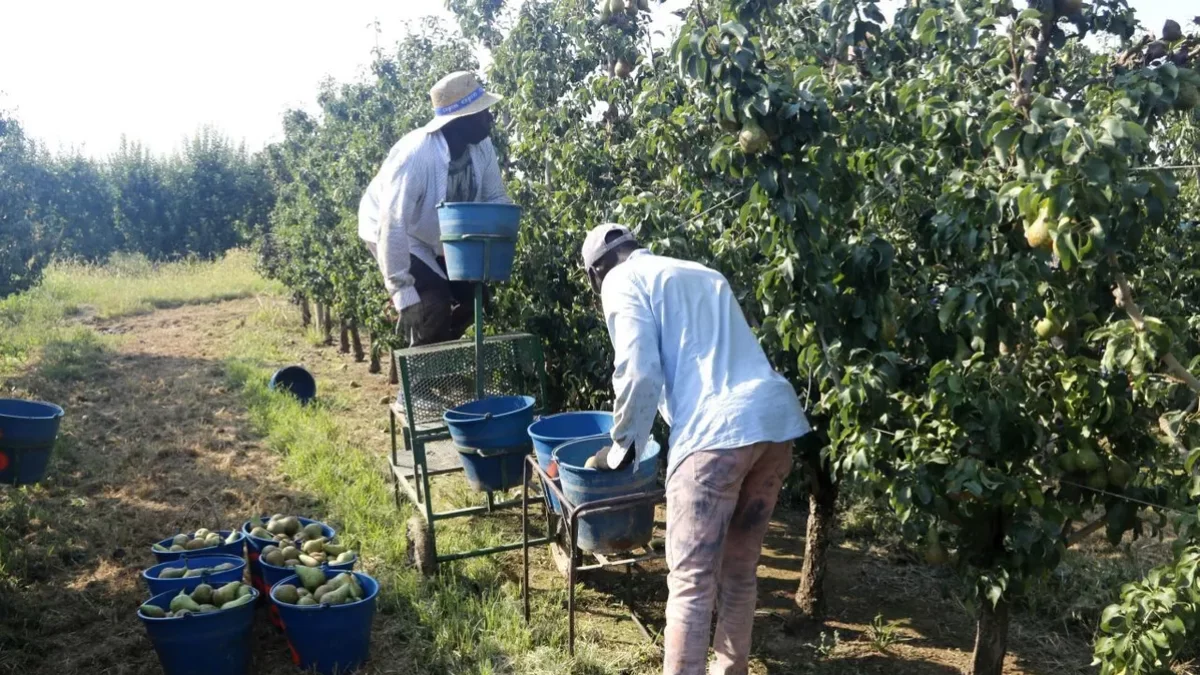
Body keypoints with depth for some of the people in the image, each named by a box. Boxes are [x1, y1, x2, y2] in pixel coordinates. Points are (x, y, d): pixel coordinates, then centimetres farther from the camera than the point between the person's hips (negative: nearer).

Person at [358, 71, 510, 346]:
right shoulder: (415, 155, -37)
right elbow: (393, 225, -36)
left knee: (472, 295, 1)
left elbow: (496, 197, -4)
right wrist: (402, 291, -37)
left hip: (442, 236, 7)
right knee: (433, 305, -20)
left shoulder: (482, 146, -17)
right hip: (392, 232, -7)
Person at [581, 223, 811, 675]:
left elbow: (639, 373, -5)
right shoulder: (705, 274, 30)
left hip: (718, 431, -8)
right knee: (740, 569, 20)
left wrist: (623, 442, 10)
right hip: (777, 418, 8)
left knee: (691, 580, 0)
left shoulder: (622, 280, 8)